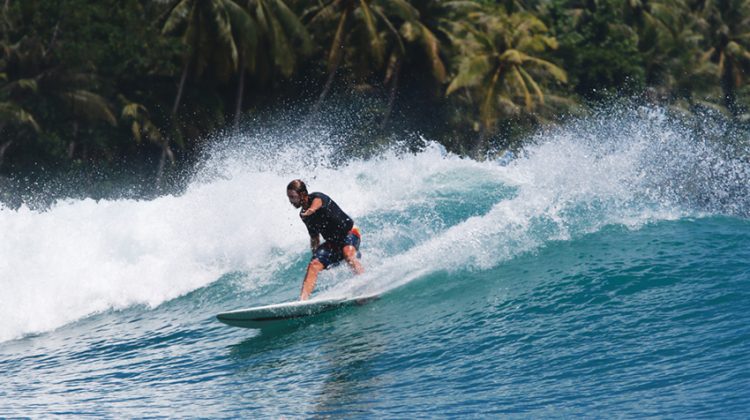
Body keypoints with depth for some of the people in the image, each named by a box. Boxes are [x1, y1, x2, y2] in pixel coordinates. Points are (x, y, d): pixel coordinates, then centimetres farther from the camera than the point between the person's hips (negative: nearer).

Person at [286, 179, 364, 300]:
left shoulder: (317, 197, -15)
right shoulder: (304, 215, 7)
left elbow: (318, 202, -41)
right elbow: (314, 238, 19)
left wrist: (312, 209, -62)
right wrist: (315, 255, 14)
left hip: (349, 233, -6)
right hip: (332, 242, 6)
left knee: (348, 254, -37)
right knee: (313, 265, -15)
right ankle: (302, 300, -25)